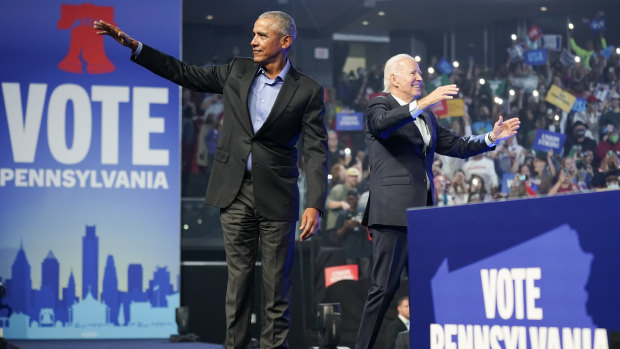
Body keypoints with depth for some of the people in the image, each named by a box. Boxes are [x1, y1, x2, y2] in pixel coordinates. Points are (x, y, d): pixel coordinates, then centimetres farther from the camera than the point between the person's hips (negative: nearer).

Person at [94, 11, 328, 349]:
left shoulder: (308, 91, -4)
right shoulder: (238, 71, 7)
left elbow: (316, 152, -8)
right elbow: (185, 73, 11)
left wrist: (314, 205, -18)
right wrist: (132, 45, 5)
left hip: (276, 195, -3)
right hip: (235, 192, 3)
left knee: (276, 282, 2)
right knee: (238, 277, 6)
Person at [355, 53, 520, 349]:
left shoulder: (426, 117, 23)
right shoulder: (379, 105, -1)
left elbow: (457, 147, 23)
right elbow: (381, 125, -25)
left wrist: (492, 137, 9)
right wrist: (422, 104, -35)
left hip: (422, 211, 8)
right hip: (393, 211, -8)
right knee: (385, 286, -9)